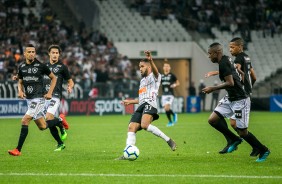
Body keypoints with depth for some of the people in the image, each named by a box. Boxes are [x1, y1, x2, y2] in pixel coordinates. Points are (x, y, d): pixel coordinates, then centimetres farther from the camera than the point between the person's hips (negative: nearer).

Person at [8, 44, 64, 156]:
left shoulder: (41, 66, -8)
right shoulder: (22, 67, 6)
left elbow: (53, 78, 4)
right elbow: (20, 82, 20)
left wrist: (49, 92, -4)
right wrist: (20, 91, -2)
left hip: (38, 98, -6)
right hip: (29, 99, 6)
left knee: (25, 121, -18)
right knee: (42, 126, 11)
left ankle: (18, 150, -13)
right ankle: (60, 121, 40)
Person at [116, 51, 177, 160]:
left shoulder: (154, 77, 6)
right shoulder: (142, 80, 33)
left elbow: (155, 71, -21)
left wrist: (151, 60, -41)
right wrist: (130, 102, 41)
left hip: (150, 105, -9)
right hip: (141, 106, 9)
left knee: (144, 125, -33)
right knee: (131, 128, -8)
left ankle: (168, 140, -23)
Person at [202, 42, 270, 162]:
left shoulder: (223, 63, -20)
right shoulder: (226, 60, 8)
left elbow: (230, 83, -25)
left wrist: (213, 88, -19)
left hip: (239, 100, -10)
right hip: (229, 99, 10)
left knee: (243, 132, -2)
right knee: (212, 120, 0)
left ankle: (263, 151, 16)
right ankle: (233, 140, 12)